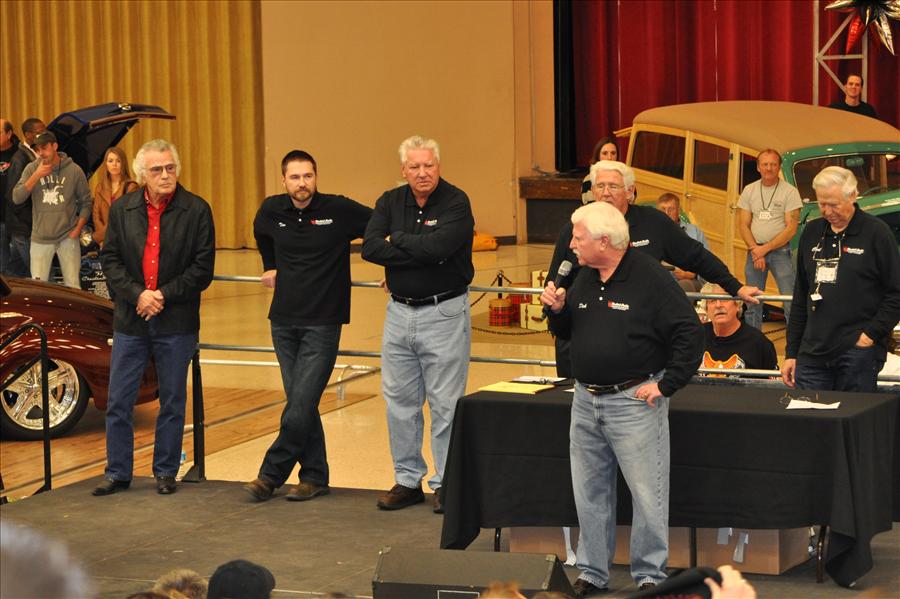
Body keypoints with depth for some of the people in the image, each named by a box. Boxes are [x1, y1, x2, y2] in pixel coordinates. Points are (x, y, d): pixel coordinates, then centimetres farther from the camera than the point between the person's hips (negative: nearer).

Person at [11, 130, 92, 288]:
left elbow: (86, 202, 6)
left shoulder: (74, 170, -2)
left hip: (68, 237, -1)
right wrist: (36, 176, -18)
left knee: (73, 286, 2)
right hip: (40, 239, 1)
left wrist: (78, 229, -3)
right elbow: (16, 198, -10)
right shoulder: (31, 169, -1)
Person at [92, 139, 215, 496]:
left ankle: (165, 472, 18)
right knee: (119, 401, 4)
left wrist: (164, 296, -13)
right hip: (131, 320, 2)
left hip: (176, 323, -2)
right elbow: (109, 259, 2)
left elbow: (203, 268, -5)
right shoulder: (122, 209, 4)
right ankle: (118, 473, 14)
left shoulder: (196, 211, -3)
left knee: (172, 401, 7)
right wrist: (137, 295, -13)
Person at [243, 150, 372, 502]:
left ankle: (272, 474, 0)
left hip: (322, 324, -4)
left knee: (302, 405, -10)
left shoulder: (339, 210, -9)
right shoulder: (272, 211, 4)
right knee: (300, 404, 6)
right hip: (284, 321, 4)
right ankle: (314, 477, 14)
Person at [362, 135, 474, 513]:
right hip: (399, 311, 6)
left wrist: (397, 240, -10)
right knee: (399, 400, 11)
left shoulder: (456, 202, -10)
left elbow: (438, 246, -26)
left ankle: (446, 483, 9)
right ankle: (408, 480, 21)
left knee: (445, 403, -1)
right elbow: (370, 247, -9)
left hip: (444, 314, -5)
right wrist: (419, 252, -16)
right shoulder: (390, 202, 6)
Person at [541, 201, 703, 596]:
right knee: (589, 491, 12)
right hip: (586, 399, 7)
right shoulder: (584, 278, 9)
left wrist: (666, 385, -14)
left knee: (646, 493, -2)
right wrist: (557, 309, 0)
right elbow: (568, 332, 21)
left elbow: (689, 336, -14)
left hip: (634, 401, -7)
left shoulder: (650, 278, -13)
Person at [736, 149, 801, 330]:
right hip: (754, 250, 4)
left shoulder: (790, 191, -4)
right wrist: (755, 250, -9)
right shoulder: (749, 191, 7)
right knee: (752, 302, 7)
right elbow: (743, 226, 5)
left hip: (780, 250, -4)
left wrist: (765, 248, -12)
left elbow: (791, 229, -8)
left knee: (790, 301, -10)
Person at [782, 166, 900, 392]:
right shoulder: (812, 232, 15)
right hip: (812, 354, 5)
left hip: (859, 353, -5)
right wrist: (791, 353, 16)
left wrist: (871, 334, -11)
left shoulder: (876, 232, -2)